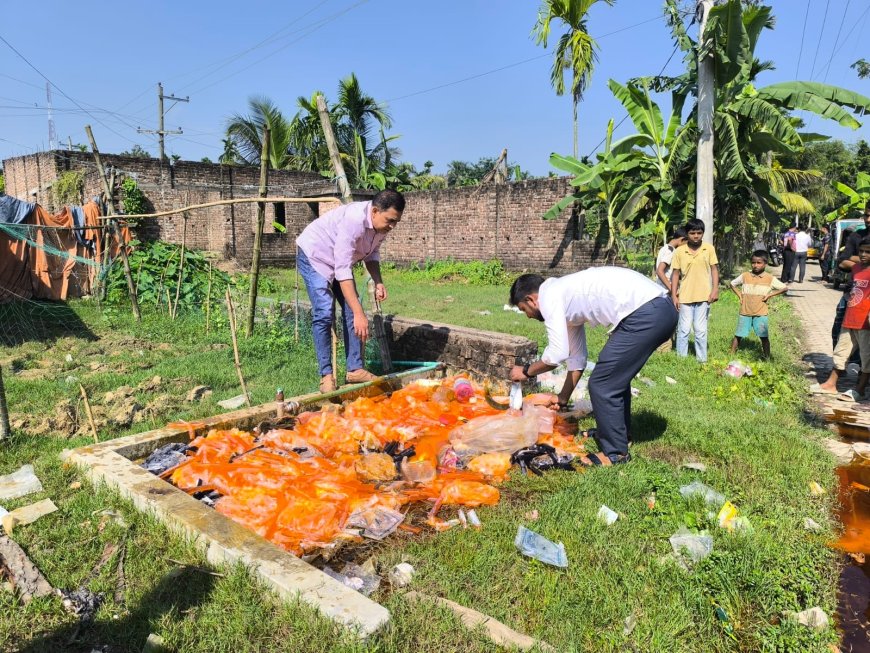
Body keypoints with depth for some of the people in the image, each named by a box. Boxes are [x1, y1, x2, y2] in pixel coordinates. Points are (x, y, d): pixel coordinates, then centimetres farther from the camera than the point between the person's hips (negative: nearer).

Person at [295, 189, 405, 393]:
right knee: (324, 314, -17)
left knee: (352, 311, -1)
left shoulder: (381, 224, -14)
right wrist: (359, 314, -44)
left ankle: (355, 369, 4)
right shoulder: (353, 220, -38)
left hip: (339, 260, 8)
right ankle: (326, 375, -10)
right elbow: (343, 271, -41)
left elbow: (372, 253, 4)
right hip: (313, 256, -8)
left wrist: (378, 282, -14)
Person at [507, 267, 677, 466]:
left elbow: (557, 353, -10)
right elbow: (576, 357, 30)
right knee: (616, 376, 26)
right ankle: (618, 433, 43)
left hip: (646, 314, -10)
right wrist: (563, 399, 35)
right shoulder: (568, 298, 25)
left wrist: (526, 371, 8)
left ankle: (615, 452, 15)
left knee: (602, 385, 1)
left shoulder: (549, 296, -2)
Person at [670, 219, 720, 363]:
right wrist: (674, 295, -1)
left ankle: (702, 359, 15)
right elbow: (675, 274, 2)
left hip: (703, 296, 0)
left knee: (701, 330, 5)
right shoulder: (679, 251, -1)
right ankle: (681, 357, 13)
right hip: (685, 296, 0)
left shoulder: (709, 248, 1)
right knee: (684, 329, 3)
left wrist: (715, 289, -5)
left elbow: (714, 269, 4)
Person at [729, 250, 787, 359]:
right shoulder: (745, 276, 2)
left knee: (764, 337, 2)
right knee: (738, 335, 3)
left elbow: (785, 288, 2)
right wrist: (739, 295, 4)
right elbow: (732, 284, 16)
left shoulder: (770, 278, -2)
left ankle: (767, 358, 12)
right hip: (745, 312, 1)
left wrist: (769, 295, -6)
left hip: (760, 313, -1)